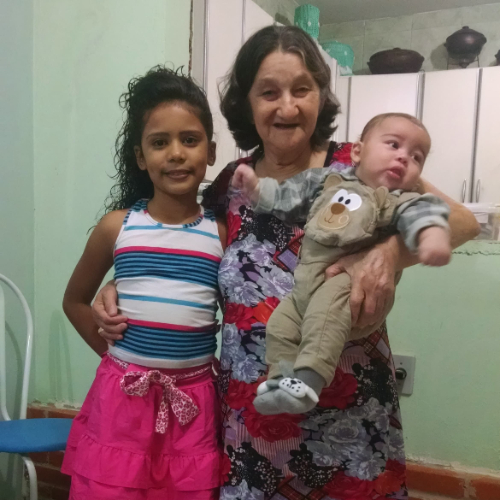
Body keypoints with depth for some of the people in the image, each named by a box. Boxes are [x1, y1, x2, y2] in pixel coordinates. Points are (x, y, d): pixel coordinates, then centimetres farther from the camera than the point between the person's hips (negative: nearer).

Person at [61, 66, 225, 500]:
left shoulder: (221, 233, -3)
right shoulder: (118, 226, -2)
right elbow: (75, 300, 11)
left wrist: (218, 365, -2)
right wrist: (113, 353, 5)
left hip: (193, 402, 1)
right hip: (122, 397, 0)